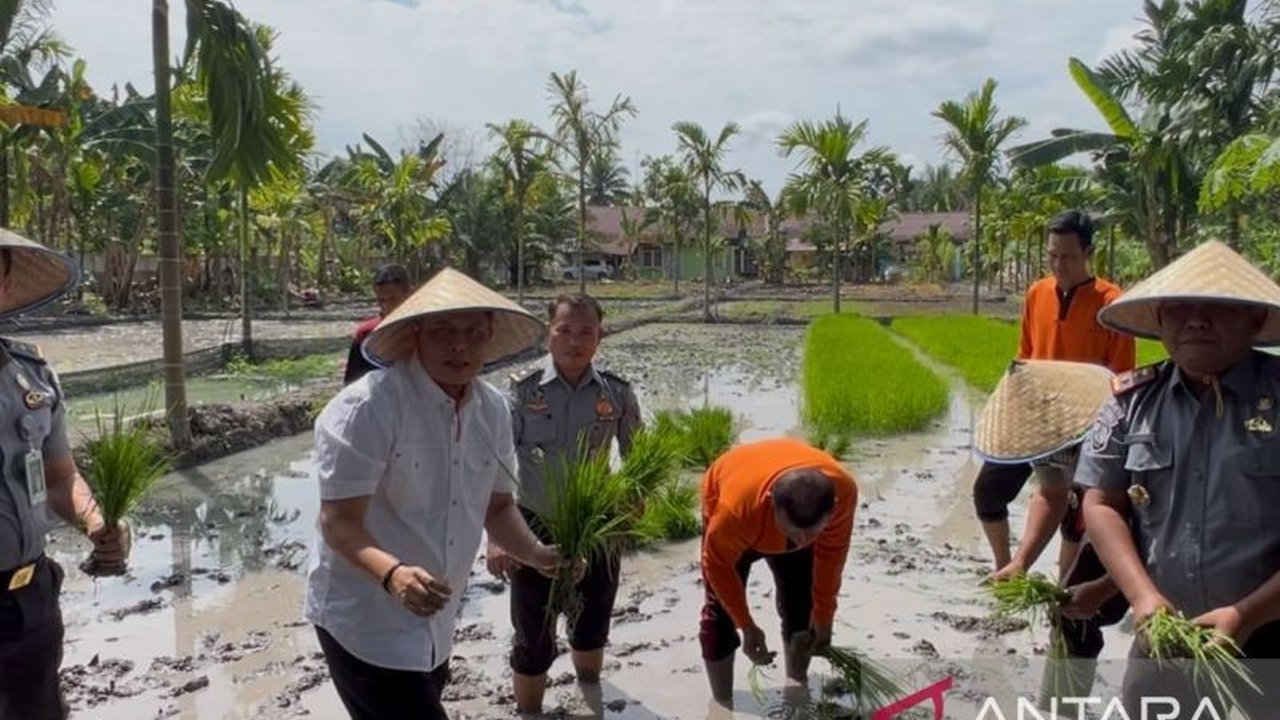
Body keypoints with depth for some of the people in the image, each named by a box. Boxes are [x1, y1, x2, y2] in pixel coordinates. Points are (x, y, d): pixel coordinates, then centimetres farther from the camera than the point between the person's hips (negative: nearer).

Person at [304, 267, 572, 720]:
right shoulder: (367, 408, -22)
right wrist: (392, 574, -41)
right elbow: (340, 523, -23)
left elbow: (496, 505, 9)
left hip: (433, 622, 7)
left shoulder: (493, 410, 0)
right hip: (364, 620, -7)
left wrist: (535, 554, -9)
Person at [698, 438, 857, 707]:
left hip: (790, 514, 3)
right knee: (720, 613, -6)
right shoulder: (738, 507, -47)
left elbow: (832, 551, -17)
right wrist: (748, 627, -19)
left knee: (802, 606, 6)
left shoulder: (843, 489, -38)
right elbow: (718, 564, -25)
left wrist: (823, 614, -9)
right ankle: (722, 706, 9)